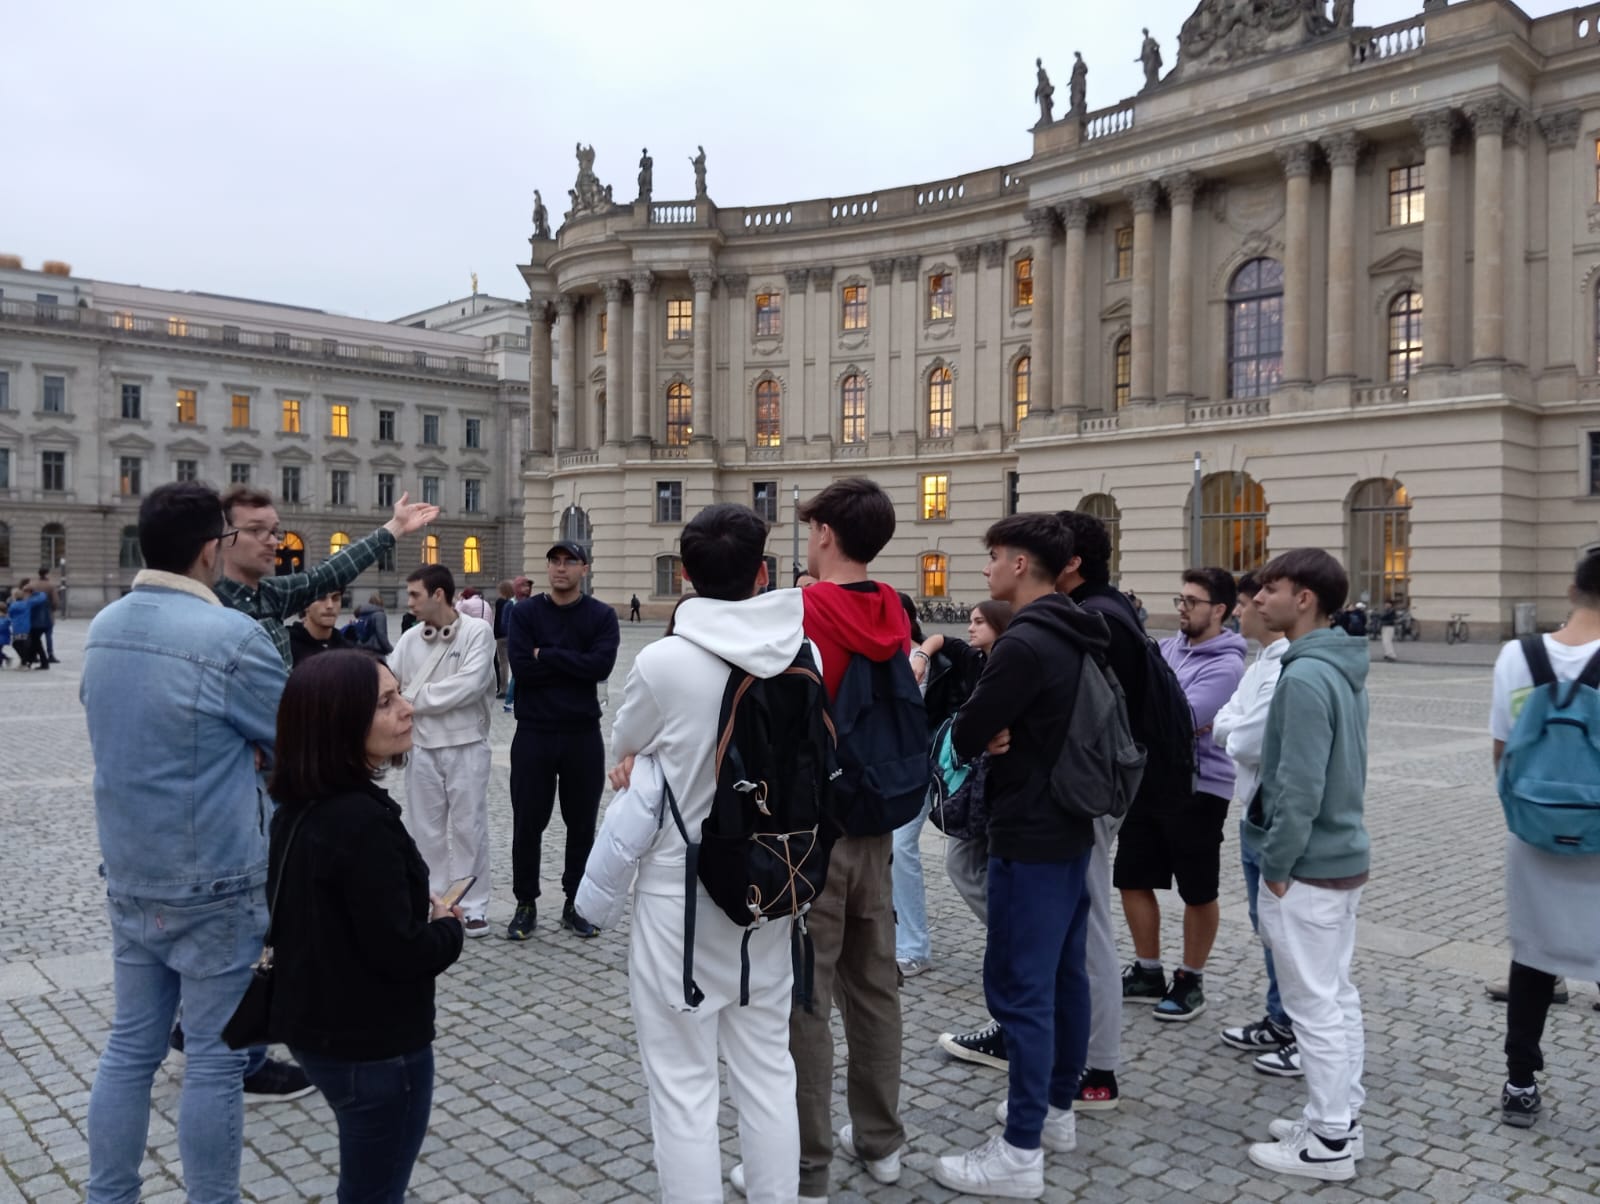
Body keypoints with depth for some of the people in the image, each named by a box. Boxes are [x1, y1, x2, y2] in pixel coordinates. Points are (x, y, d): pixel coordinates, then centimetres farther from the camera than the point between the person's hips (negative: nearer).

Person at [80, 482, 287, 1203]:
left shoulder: (103, 628, 4)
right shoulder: (231, 637, -20)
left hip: (128, 877, 7)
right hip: (215, 887, -7)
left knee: (129, 1047, 16)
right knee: (215, 1061, 6)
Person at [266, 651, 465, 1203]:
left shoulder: (299, 806, 0)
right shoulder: (363, 821, -28)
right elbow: (397, 951, -26)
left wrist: (418, 909, 4)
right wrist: (448, 928, -7)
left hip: (318, 1025, 9)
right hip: (374, 1041, -9)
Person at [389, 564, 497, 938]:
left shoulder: (478, 632, -9)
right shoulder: (410, 638, 3)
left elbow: (469, 684, -18)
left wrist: (415, 699, -12)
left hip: (466, 746, -4)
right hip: (422, 746, 4)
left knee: (468, 826, 5)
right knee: (425, 828, 11)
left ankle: (472, 906, 16)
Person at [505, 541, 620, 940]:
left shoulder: (602, 615, 1)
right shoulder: (524, 612, 2)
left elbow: (601, 666, -15)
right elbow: (521, 668, -11)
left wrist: (547, 655, -12)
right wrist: (574, 663, -11)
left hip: (583, 735, 0)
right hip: (533, 734, 0)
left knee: (582, 824, 9)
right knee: (527, 824, 6)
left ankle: (575, 903, 22)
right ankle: (526, 903, 20)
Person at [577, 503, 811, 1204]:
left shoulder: (665, 660, -19)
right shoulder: (802, 653, -5)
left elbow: (623, 747, 0)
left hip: (681, 894, -5)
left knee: (683, 1087, 7)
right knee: (768, 1072, 18)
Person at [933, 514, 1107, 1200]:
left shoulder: (1023, 644, -21)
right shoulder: (1080, 642, 9)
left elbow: (964, 738, -18)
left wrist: (986, 735, 3)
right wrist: (1005, 734, -5)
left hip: (1028, 839, -10)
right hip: (1072, 829, 10)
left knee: (1019, 987, -4)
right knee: (1065, 974, 17)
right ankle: (1057, 1110, 31)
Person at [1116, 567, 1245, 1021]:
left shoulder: (1225, 665, -15)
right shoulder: (1166, 647, 7)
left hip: (1197, 790, -7)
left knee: (1198, 893, 9)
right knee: (1132, 880, 13)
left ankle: (1190, 980, 25)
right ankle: (1148, 971, 29)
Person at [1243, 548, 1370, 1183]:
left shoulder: (1305, 676, -22)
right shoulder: (1342, 668, 9)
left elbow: (1300, 787, -24)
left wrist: (1277, 866, -14)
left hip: (1308, 867, -10)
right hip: (1344, 857, 10)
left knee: (1315, 1006, 1)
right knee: (1338, 996, 17)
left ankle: (1328, 1142, 12)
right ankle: (1341, 1118, 28)